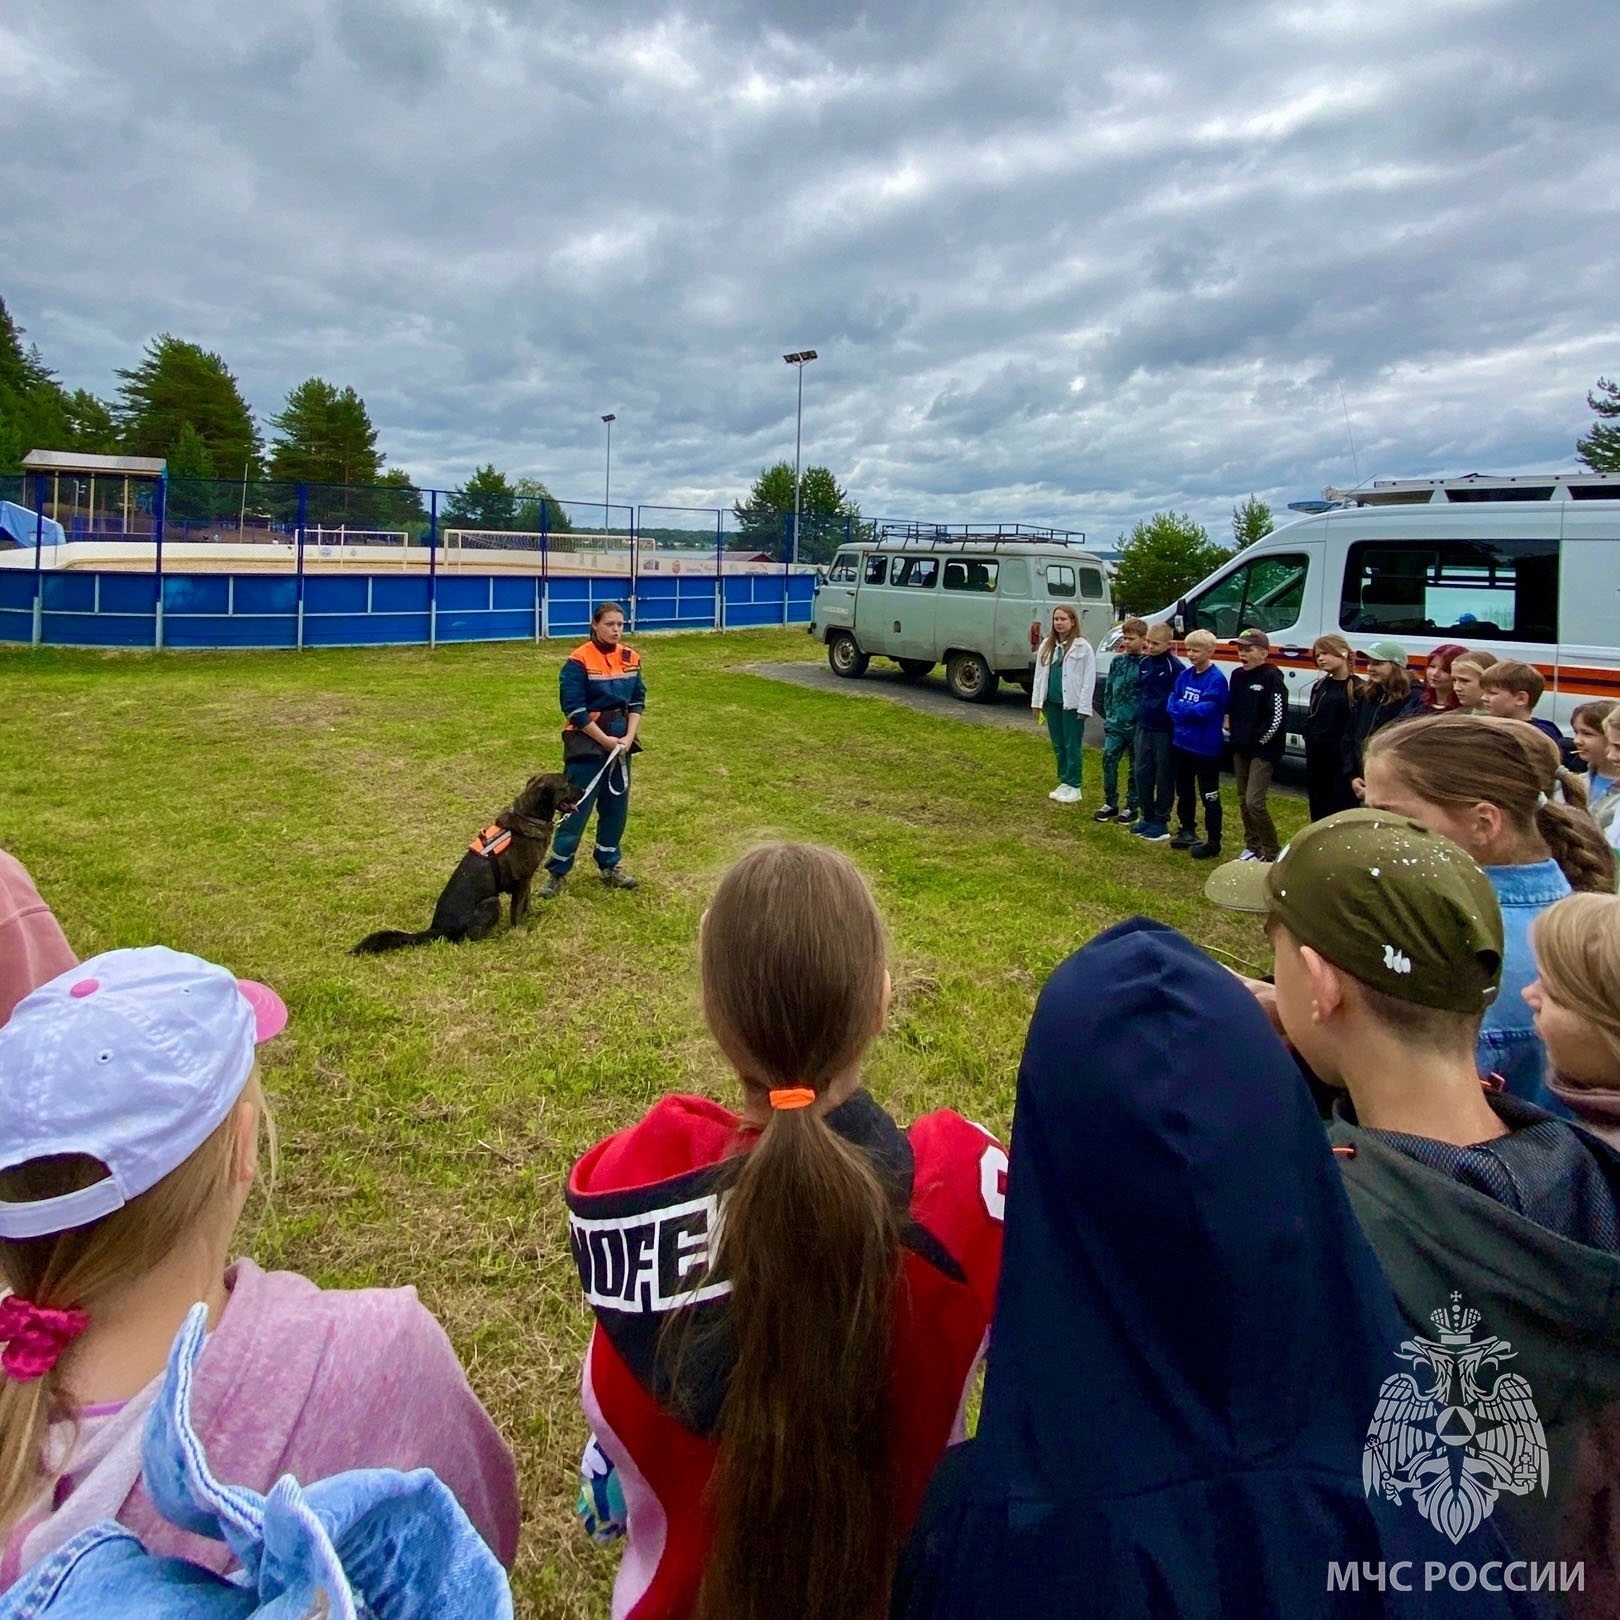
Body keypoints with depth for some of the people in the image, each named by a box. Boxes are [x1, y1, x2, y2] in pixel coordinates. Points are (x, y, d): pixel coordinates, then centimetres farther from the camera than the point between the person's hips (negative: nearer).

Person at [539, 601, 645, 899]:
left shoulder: (630, 658, 3)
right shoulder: (579, 661, -13)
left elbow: (637, 700, 6)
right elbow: (574, 709, -16)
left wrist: (629, 737, -8)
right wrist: (604, 740, -15)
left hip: (620, 742, 6)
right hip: (587, 742, -6)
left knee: (616, 805, 12)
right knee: (577, 806, -3)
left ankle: (609, 865, 27)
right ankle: (557, 871, 7)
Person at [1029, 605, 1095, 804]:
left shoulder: (1083, 647, -8)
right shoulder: (1047, 645, 10)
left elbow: (1089, 679, -9)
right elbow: (1040, 674, 13)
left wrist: (1084, 707, -13)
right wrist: (1037, 702, 10)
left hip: (1072, 704, -6)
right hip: (1052, 702, 6)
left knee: (1072, 746, -1)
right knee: (1058, 745, 12)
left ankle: (1073, 786, 7)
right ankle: (1063, 782, 22)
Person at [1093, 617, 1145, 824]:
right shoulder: (1117, 661, 7)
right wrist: (1108, 714, 9)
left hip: (1137, 726, -4)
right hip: (1115, 724, 4)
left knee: (1135, 768, 6)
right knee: (1109, 760, 1)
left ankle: (1131, 808, 16)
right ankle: (1110, 804, 13)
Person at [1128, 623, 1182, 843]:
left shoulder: (1174, 667, -14)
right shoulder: (1144, 662, 6)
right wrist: (1140, 714, 12)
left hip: (1164, 730, -7)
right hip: (1144, 726, 7)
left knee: (1164, 777, 4)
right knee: (1142, 773, 11)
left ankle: (1161, 822, 12)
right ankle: (1147, 817, 23)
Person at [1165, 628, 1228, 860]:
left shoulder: (1216, 679, -15)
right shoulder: (1184, 675, 7)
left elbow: (1206, 711, -23)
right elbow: (1171, 704, 5)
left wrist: (1181, 708, -11)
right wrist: (1190, 711, -13)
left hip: (1206, 747, -7)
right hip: (1181, 743, 7)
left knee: (1209, 796, 1)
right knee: (1184, 791, 19)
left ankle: (1213, 842, 7)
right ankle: (1187, 831, 34)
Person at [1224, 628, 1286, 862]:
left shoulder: (1271, 678, -13)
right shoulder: (1237, 676, 9)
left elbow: (1278, 718, -16)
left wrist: (1259, 739, -12)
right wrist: (1236, 734, 6)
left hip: (1264, 750, -8)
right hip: (1241, 748, 8)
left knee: (1254, 802, -13)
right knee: (1243, 800, 13)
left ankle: (1271, 853, 0)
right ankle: (1252, 846, 26)